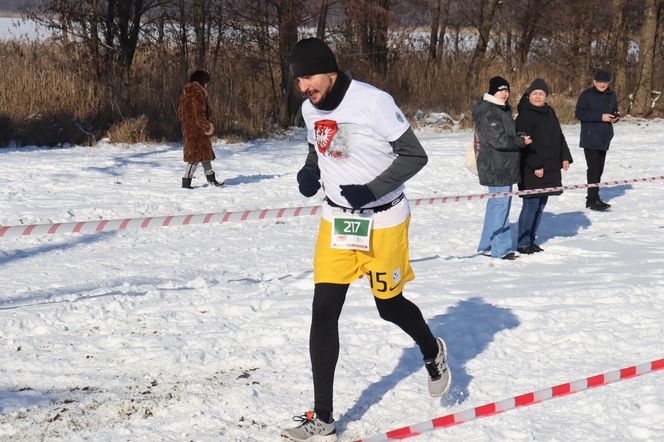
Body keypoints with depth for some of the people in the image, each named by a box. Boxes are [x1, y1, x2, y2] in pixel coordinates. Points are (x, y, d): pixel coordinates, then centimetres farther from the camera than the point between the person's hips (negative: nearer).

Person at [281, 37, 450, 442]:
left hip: (383, 220, -5)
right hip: (337, 219, 5)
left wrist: (371, 190, -25)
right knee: (324, 311, -4)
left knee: (390, 306, 11)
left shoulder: (374, 102, -21)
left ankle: (433, 351, 47)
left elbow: (415, 156, -15)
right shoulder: (310, 109, -1)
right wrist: (310, 173, -3)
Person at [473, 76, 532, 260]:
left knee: (496, 204, 14)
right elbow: (498, 139, -21)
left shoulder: (504, 110, 17)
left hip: (505, 166, 10)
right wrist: (521, 141, -10)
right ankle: (501, 248, -4)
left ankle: (487, 246, 22)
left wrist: (520, 138, 5)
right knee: (500, 205, -8)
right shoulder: (487, 113, -15)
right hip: (495, 167, -10)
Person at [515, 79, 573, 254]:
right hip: (532, 170, -9)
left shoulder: (550, 113, 14)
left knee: (541, 204, 12)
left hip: (550, 168, 9)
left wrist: (565, 157, 14)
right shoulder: (525, 115, -13)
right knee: (531, 204, -9)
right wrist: (536, 166, -21)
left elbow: (559, 136, 24)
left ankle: (530, 240, 20)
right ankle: (523, 243, -3)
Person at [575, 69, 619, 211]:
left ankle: (592, 198, 17)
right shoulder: (586, 95, -8)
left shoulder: (611, 95, 12)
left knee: (599, 169, 10)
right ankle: (593, 200, -13)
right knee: (594, 168, -12)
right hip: (590, 139, -7)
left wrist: (615, 117, -2)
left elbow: (614, 112, 23)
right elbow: (579, 114, -15)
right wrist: (601, 116, -21)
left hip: (604, 138, 7)